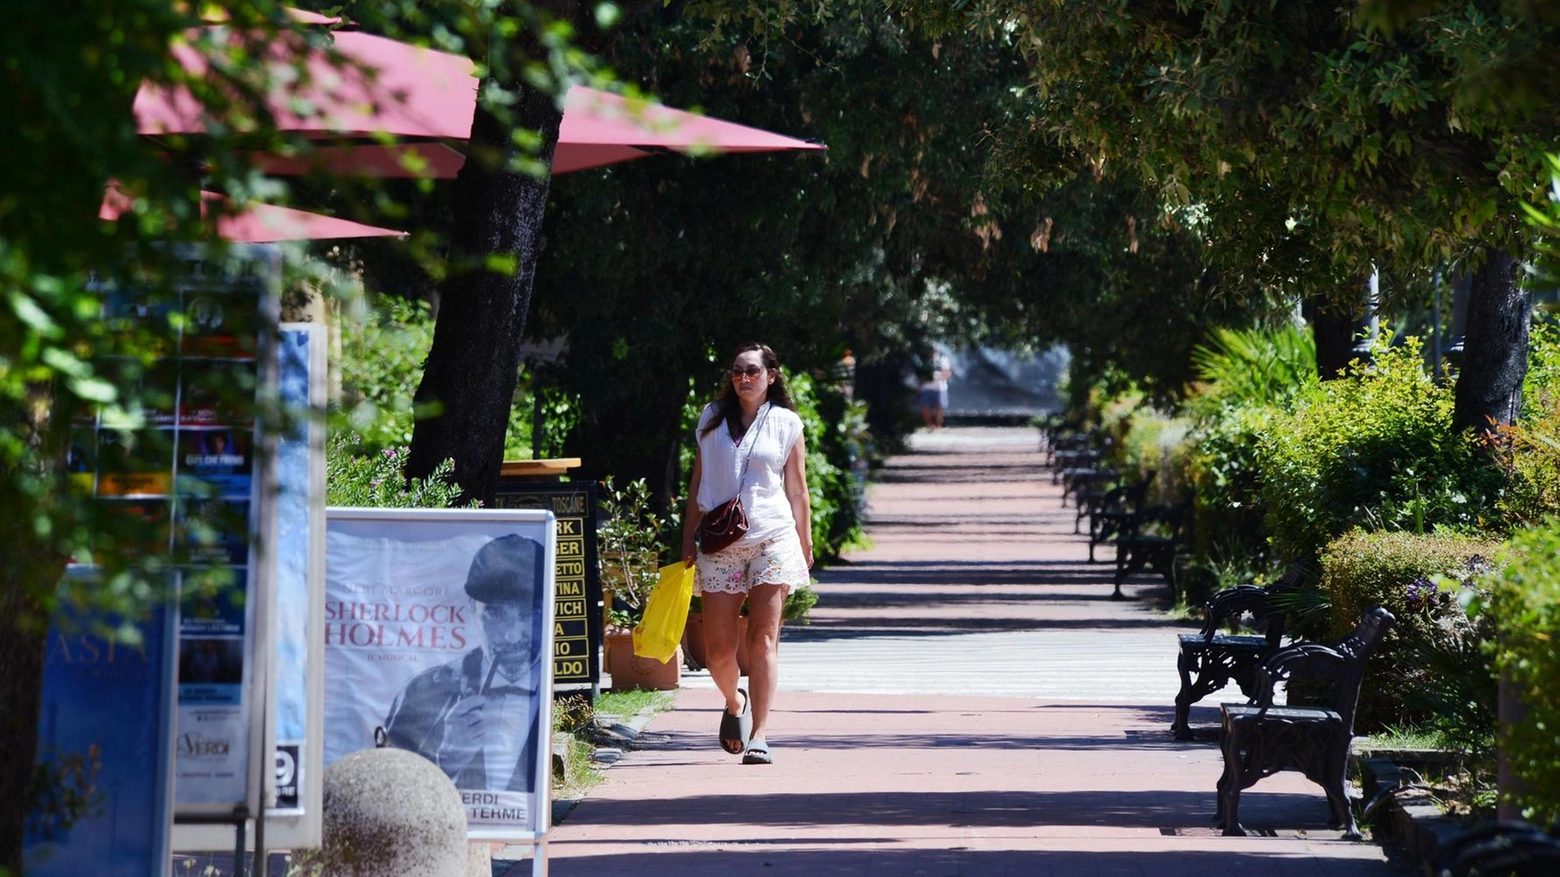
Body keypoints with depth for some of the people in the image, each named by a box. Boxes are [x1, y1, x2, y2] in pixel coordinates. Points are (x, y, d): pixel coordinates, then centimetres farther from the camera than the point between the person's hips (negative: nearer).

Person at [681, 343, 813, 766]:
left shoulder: (785, 424, 7)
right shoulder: (713, 419, 11)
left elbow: (797, 492, 10)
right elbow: (697, 483, 14)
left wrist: (805, 547, 8)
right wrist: (688, 539, 8)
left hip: (771, 538, -2)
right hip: (719, 543, 2)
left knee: (763, 640, -10)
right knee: (719, 650, 0)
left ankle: (758, 737, -13)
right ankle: (735, 704, 31)